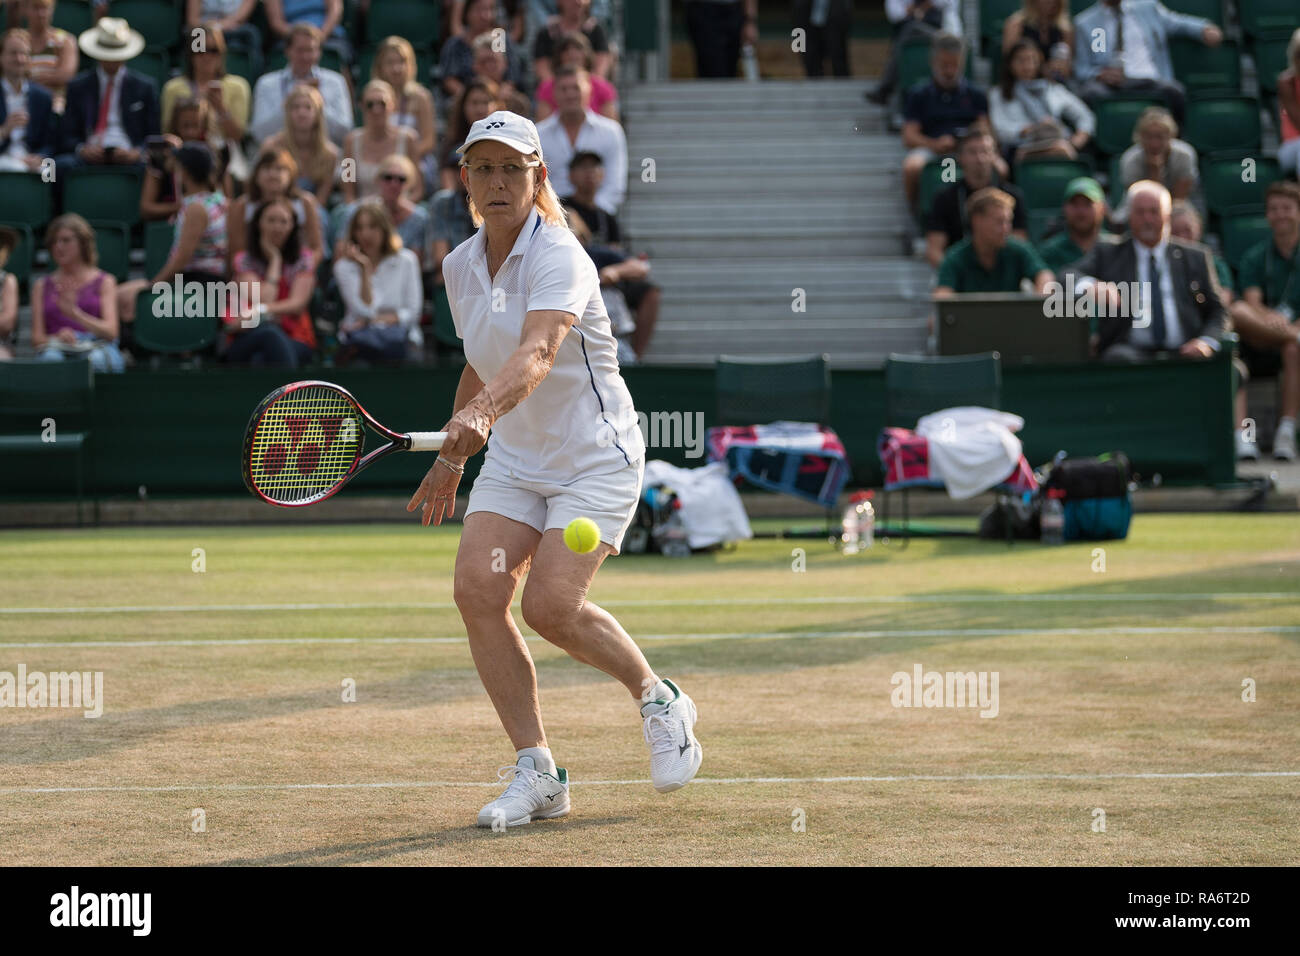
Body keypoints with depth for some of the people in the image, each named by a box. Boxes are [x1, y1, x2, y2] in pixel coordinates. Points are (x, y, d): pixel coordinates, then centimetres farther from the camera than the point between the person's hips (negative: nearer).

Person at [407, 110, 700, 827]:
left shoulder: (559, 257, -20)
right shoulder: (459, 267, 3)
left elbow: (537, 352, -39)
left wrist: (481, 412, -55)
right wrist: (453, 458, 22)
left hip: (596, 457, -7)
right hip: (513, 462, 7)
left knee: (551, 605, -19)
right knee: (477, 589, -14)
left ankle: (658, 699, 12)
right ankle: (536, 774, -8)